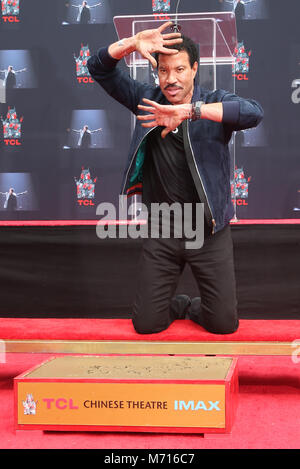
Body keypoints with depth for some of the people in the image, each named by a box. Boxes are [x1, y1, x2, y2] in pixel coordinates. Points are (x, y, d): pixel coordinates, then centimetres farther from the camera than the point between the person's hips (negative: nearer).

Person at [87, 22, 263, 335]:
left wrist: (189, 110, -35)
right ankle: (178, 305, 38)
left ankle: (195, 308, 35)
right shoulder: (147, 99, 3)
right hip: (161, 232, 2)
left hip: (209, 231, -2)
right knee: (146, 324, 4)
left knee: (224, 323, 0)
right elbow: (98, 68, 0)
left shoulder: (216, 103, -5)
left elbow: (254, 113, -27)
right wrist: (134, 44, -20)